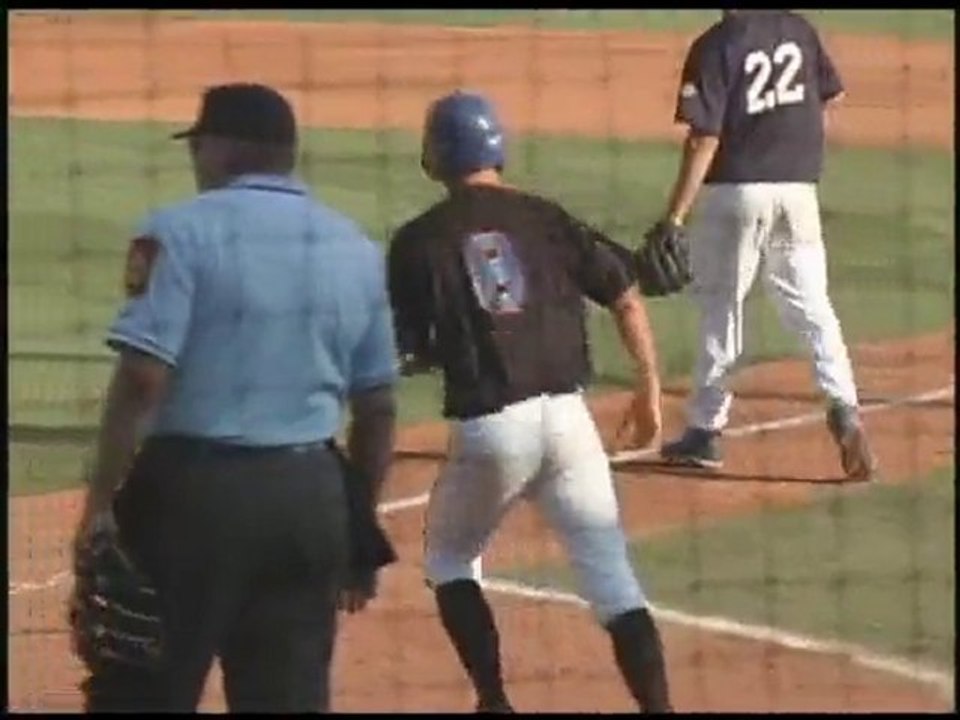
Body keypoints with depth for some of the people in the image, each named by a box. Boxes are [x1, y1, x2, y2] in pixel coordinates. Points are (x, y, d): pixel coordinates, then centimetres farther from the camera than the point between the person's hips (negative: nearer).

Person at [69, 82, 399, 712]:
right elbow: (377, 407, 14)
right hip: (312, 497, 5)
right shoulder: (357, 249, 12)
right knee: (292, 700, 7)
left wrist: (100, 504, -12)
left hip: (193, 488, -5)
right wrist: (359, 530, 22)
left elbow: (143, 379, -14)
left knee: (141, 694, -1)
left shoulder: (184, 232, -6)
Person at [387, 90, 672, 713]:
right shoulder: (545, 218, 8)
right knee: (613, 579, 3)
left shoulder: (420, 241, 1)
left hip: (487, 428, -2)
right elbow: (626, 297, 5)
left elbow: (409, 354, -1)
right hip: (568, 419, 2)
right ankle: (659, 706, -9)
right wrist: (650, 385, 14)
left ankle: (495, 702, 12)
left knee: (450, 559, 22)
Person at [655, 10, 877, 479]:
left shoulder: (715, 46, -12)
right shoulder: (799, 30, 2)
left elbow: (704, 138, -16)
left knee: (721, 309, 8)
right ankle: (843, 407, -11)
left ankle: (705, 431, 14)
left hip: (734, 192, -4)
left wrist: (675, 216, -13)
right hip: (798, 190, 4)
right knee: (812, 308, 7)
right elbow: (832, 95, 14)